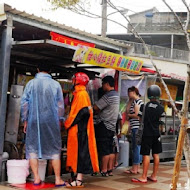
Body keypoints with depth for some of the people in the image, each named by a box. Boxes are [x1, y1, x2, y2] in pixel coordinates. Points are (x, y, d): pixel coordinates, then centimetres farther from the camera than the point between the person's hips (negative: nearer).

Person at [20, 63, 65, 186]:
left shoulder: (31, 83, 2)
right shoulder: (55, 84, 2)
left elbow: (24, 103, 2)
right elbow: (60, 104, 5)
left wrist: (25, 120, 11)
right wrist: (60, 120, 16)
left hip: (34, 121, 0)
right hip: (51, 121, 0)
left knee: (32, 148, 9)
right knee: (54, 149, 7)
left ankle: (36, 178, 5)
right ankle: (58, 179, 7)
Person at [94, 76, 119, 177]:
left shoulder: (108, 96, -17)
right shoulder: (116, 95, 13)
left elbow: (96, 107, -17)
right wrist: (99, 111, 5)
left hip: (104, 126, -9)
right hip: (112, 126, 9)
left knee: (104, 151, -4)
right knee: (110, 150, 10)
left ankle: (104, 171, 1)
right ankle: (110, 170, 14)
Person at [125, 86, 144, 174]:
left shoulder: (136, 101, -9)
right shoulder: (136, 101, 20)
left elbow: (137, 115, -16)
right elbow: (128, 111, 17)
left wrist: (128, 115, 0)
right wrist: (130, 101, 13)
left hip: (136, 127, -10)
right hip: (137, 127, 10)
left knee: (136, 147, -6)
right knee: (138, 147, 11)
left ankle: (134, 168, -3)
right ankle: (137, 167, 17)